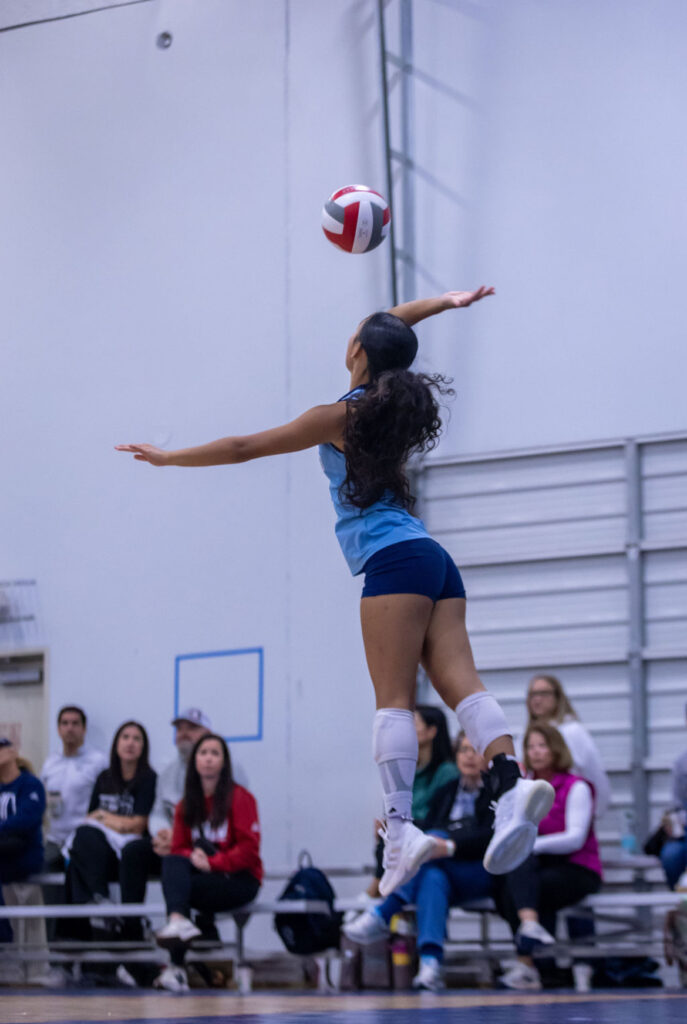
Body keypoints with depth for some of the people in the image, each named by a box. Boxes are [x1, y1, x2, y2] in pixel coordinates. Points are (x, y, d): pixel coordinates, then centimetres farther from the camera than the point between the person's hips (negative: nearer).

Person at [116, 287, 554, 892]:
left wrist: (169, 458, 18)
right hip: (436, 564, 7)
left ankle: (401, 828, -23)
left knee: (394, 699, -14)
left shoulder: (339, 417, 1)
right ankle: (512, 783, -29)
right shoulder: (394, 402, 18)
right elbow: (388, 326, 39)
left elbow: (242, 449, 9)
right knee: (461, 684, -8)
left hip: (394, 561, -7)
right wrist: (445, 301, 34)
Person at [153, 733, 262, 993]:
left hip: (241, 881, -5)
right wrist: (192, 857, -13)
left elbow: (249, 849, -10)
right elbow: (178, 848, 10)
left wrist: (211, 863, -19)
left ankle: (177, 968, -35)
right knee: (172, 863, -24)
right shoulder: (187, 805, 13)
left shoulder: (240, 797, -3)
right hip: (200, 876, 5)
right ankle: (179, 921, -43)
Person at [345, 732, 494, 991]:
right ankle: (430, 964, -50)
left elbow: (490, 837, -11)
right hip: (445, 874, 4)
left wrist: (450, 846, -28)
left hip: (484, 873, -4)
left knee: (435, 837, -32)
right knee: (433, 878, -34)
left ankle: (381, 916, -37)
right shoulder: (446, 792, 21)